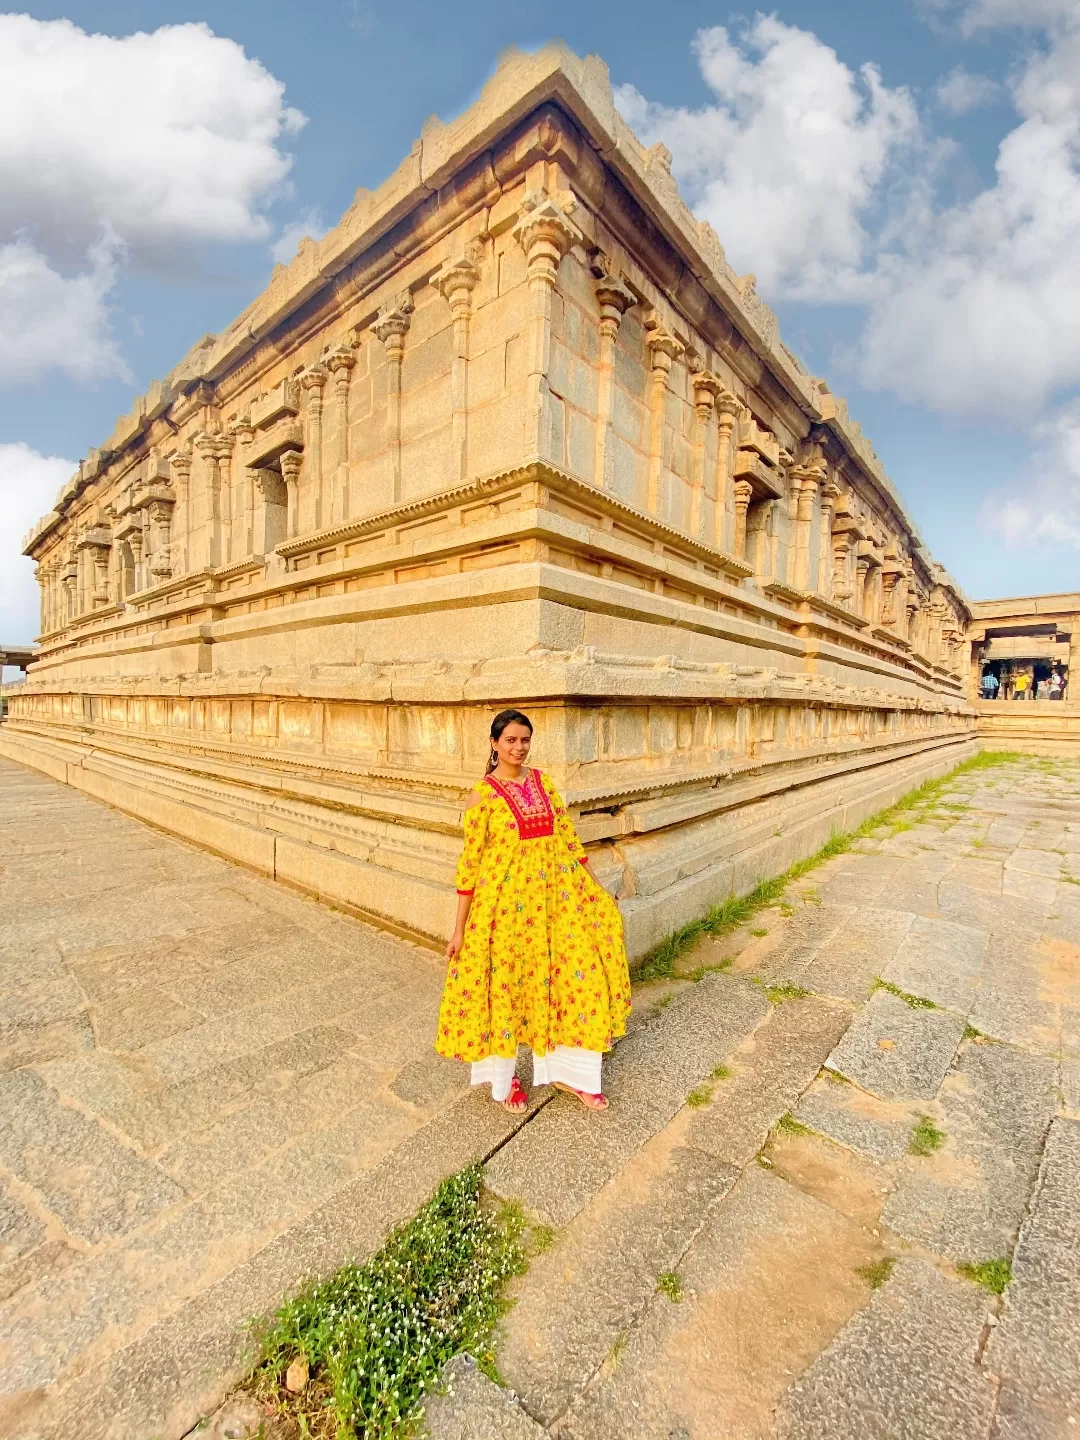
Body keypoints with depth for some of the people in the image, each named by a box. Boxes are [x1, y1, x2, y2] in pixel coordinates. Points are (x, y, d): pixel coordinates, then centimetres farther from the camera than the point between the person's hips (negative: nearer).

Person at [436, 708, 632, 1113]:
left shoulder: (543, 781, 5)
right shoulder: (484, 793, -10)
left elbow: (567, 835, 8)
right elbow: (470, 860, -9)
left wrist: (594, 888, 9)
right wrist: (459, 928, -7)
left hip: (556, 894, 5)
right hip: (506, 901, -5)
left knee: (575, 975, 8)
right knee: (505, 983, 9)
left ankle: (566, 1071, 30)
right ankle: (503, 1077, 34)